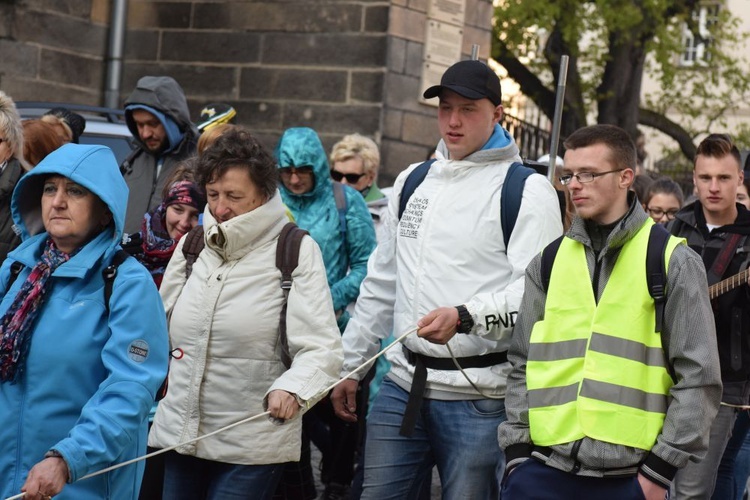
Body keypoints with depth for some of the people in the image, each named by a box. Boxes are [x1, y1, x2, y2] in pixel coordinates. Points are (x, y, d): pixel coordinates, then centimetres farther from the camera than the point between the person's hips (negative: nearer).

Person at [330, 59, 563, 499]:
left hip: (479, 399, -6)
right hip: (403, 384, 6)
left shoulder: (527, 191, -6)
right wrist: (349, 364, 21)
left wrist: (464, 316, -31)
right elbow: (382, 283, 22)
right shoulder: (412, 181, 15)